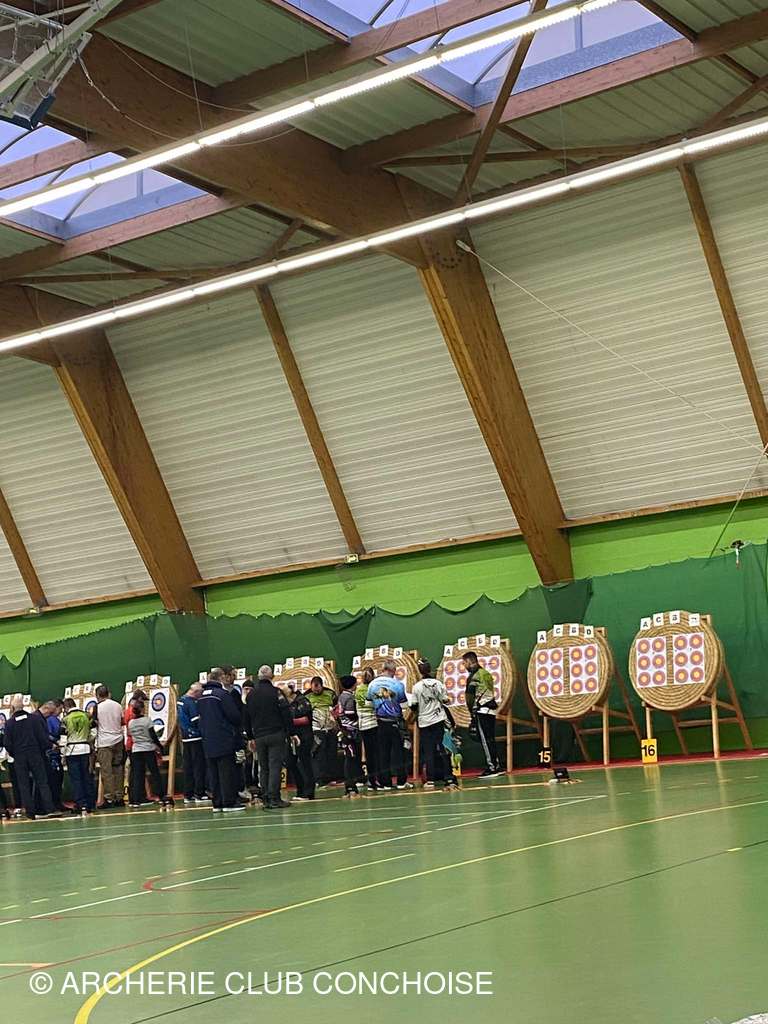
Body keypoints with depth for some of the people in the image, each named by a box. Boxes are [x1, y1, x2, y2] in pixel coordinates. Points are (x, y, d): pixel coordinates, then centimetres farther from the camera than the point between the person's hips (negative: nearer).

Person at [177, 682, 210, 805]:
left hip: (185, 738, 9)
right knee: (199, 766, -4)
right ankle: (199, 794, -5)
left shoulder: (180, 701, 12)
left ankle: (188, 795, 13)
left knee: (188, 766, 11)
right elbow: (197, 720, -18)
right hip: (195, 738, -9)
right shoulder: (192, 703, -16)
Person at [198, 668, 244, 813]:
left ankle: (217, 802, 10)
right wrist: (238, 725, 8)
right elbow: (234, 716, -11)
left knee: (214, 772, 9)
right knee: (227, 771, -4)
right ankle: (229, 802, -5)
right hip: (224, 740, -7)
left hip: (208, 742, 7)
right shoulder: (222, 694, -12)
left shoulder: (201, 697, 11)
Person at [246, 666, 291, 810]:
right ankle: (274, 798, -10)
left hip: (259, 737, 5)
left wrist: (251, 737, 20)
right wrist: (290, 732, -2)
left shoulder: (251, 695, 10)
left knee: (263, 768, 9)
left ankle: (266, 799, 7)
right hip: (276, 734, -4)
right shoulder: (275, 691, -6)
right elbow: (286, 712, -10)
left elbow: (247, 717, 15)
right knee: (275, 766, -5)